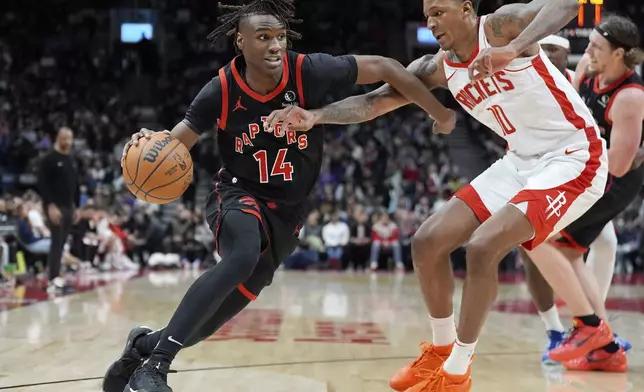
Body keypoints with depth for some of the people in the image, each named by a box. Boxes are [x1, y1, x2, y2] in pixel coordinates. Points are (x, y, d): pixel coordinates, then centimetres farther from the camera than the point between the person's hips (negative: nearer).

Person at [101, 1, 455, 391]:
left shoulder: (309, 72, -19)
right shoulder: (221, 91, -16)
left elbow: (385, 67, -11)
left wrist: (441, 114, -6)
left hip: (287, 210, 3)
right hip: (239, 194, -3)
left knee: (229, 304, 3)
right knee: (242, 257, -37)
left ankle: (148, 343, 31)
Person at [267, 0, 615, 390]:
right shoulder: (439, 68, 2)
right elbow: (374, 100, -3)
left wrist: (514, 49, -50)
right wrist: (316, 116, -20)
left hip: (573, 158, -8)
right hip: (521, 162, 8)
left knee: (483, 246, -24)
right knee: (428, 242, 1)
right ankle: (441, 350, 19)